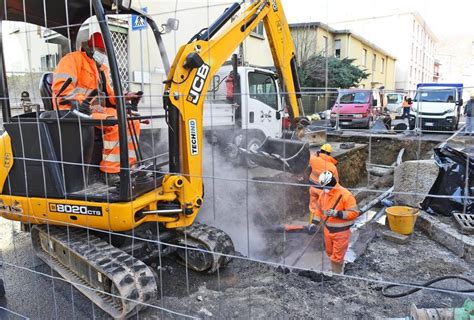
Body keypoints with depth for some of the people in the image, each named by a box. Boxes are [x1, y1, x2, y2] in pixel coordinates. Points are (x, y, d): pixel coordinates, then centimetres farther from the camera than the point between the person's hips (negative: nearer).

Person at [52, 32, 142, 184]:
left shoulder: (102, 68, 26)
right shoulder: (73, 59, -1)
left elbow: (108, 95, 25)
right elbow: (61, 85, -16)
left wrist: (125, 97, 6)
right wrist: (77, 101, -29)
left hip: (97, 110, 9)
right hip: (74, 111, -9)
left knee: (132, 121, -1)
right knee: (115, 121, -31)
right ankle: (110, 171, -27)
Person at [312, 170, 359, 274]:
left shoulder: (345, 195, -23)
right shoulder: (323, 193, -1)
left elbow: (354, 212, -21)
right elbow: (319, 208, 12)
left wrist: (337, 214, -30)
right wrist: (315, 222, 3)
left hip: (340, 231, -7)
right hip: (328, 229, 7)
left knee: (337, 256, 3)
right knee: (330, 253, 23)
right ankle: (334, 270, 44)